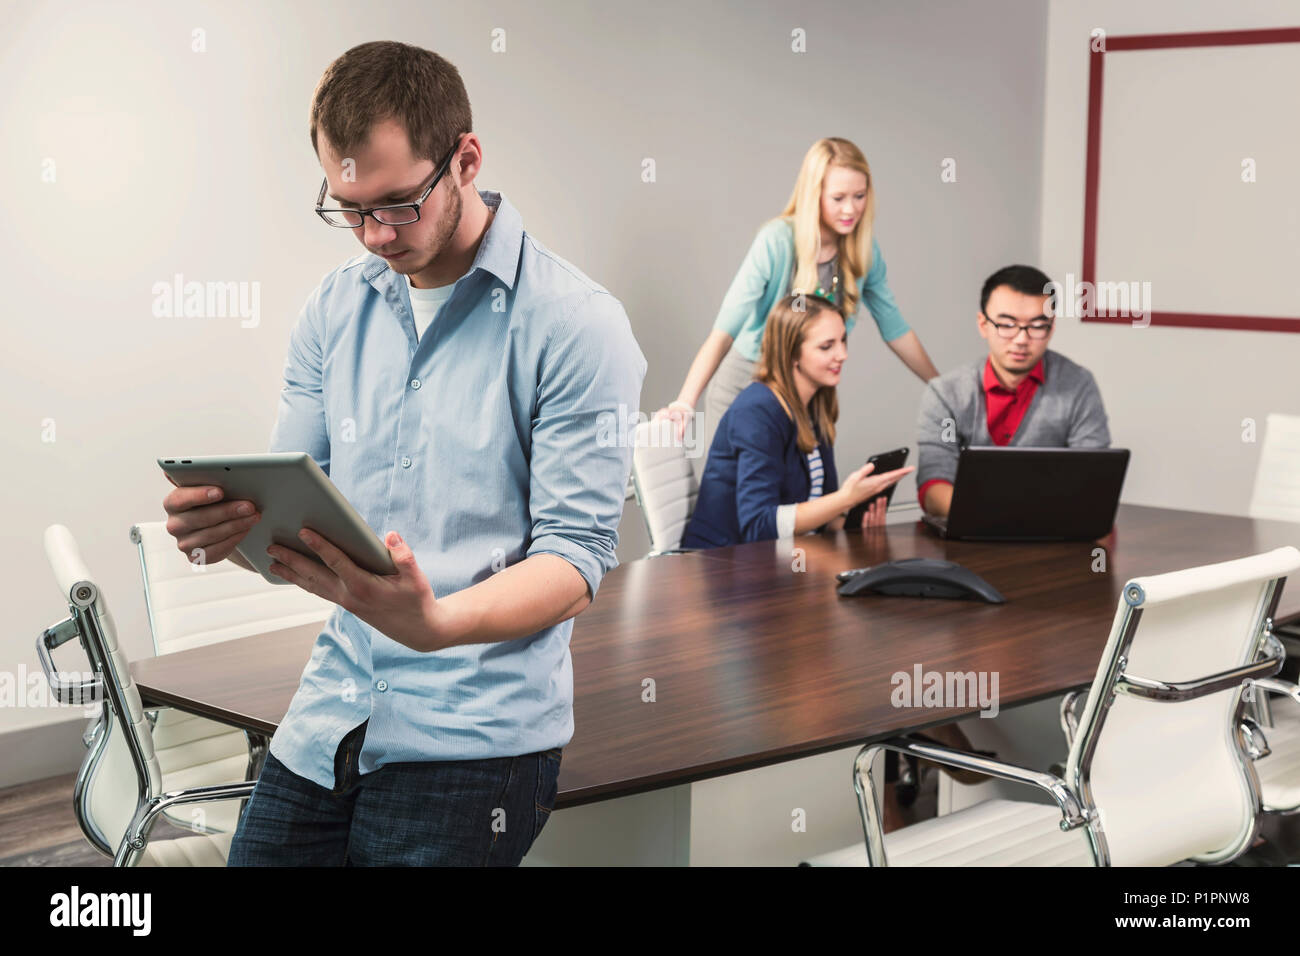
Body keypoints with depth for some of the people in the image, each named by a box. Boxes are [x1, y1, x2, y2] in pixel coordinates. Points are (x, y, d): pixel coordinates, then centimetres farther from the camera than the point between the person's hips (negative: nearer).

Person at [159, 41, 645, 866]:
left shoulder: (578, 325, -10)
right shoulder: (335, 310, 8)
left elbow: (576, 557, -13)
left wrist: (434, 624, -31)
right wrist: (226, 522, -15)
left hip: (476, 733, -5)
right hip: (327, 722, 5)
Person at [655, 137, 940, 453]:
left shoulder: (864, 250, -6)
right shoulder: (777, 241, -21)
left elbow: (894, 329, 8)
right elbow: (724, 331, -28)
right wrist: (685, 403, -39)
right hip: (746, 380, -3)